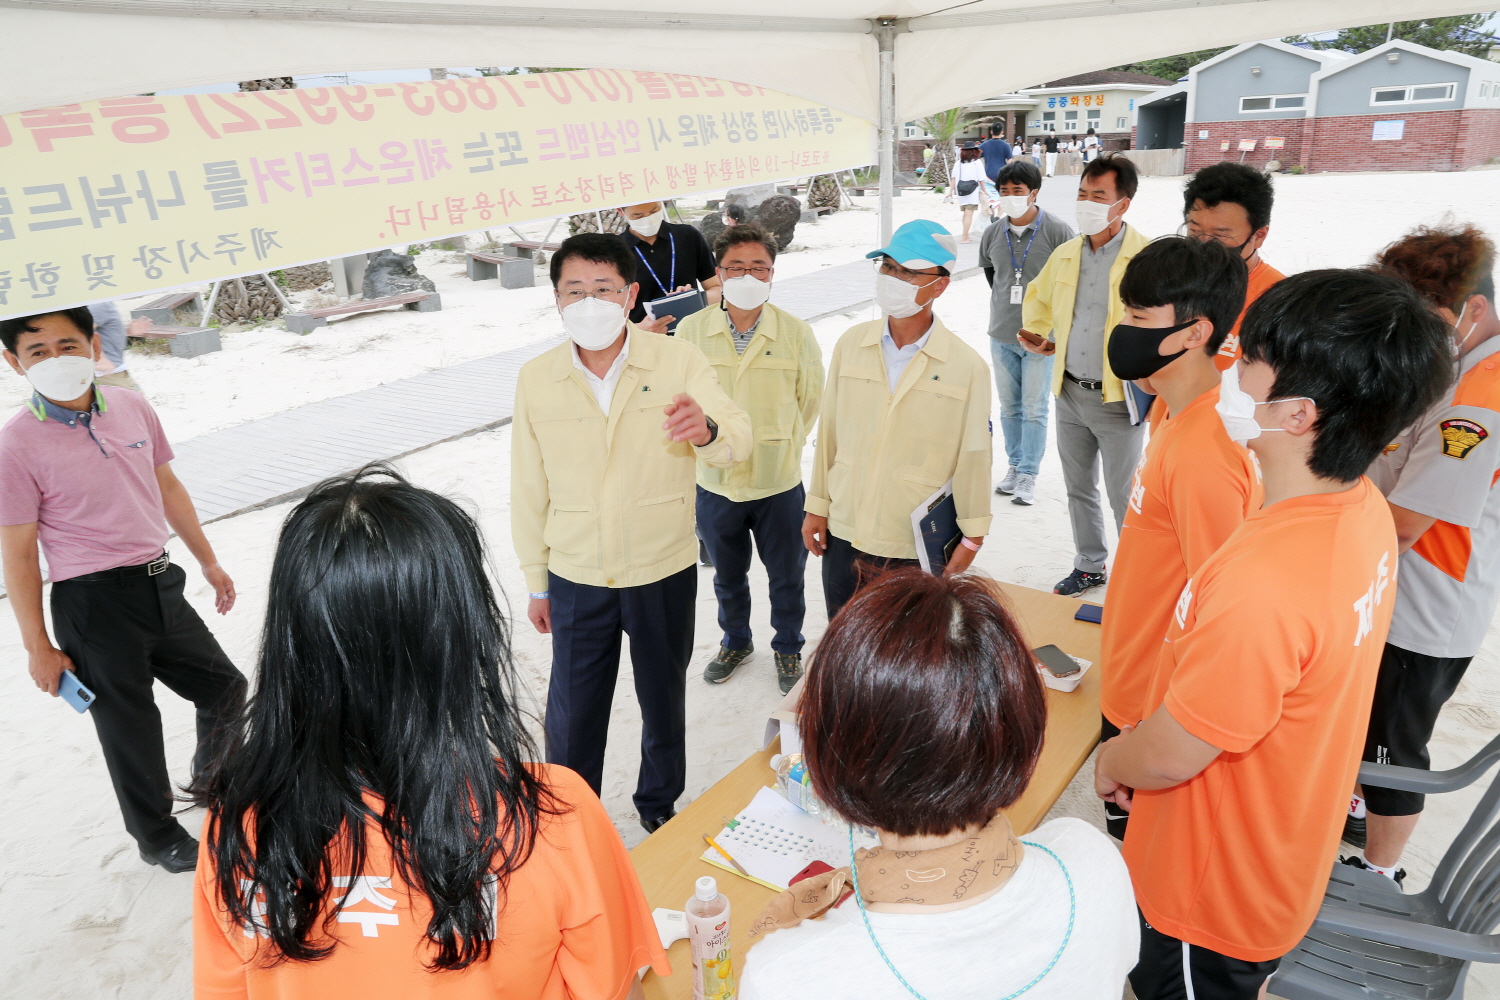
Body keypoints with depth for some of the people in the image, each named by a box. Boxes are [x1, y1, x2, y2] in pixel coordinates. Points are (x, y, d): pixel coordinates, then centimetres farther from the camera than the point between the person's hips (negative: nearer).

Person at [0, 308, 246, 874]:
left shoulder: (132, 408, 0)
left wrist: (208, 562, 18)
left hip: (159, 587, 5)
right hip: (93, 604, -5)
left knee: (226, 690, 16)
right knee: (130, 729, 11)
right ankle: (159, 838, 35)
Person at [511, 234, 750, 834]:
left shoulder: (678, 362, -10)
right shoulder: (536, 379, -5)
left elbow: (738, 441, -19)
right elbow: (530, 488, 2)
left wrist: (707, 430, -44)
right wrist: (536, 582, 7)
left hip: (664, 573, 0)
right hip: (576, 580, 1)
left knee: (664, 701, 19)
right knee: (571, 714, 11)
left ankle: (658, 802, 46)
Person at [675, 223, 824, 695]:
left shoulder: (797, 334, -11)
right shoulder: (691, 330, -8)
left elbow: (811, 403, 3)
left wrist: (780, 445, 8)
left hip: (779, 483, -1)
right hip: (714, 483, 1)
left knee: (786, 578, 16)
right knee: (728, 576, 22)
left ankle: (788, 648, 41)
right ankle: (735, 641, 47)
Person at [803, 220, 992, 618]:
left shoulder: (967, 367, -10)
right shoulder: (851, 344, -1)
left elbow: (973, 456, -4)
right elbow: (828, 432, 4)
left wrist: (972, 536, 1)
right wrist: (817, 505, 7)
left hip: (918, 547, -3)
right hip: (843, 536, 3)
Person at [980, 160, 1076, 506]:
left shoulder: (1057, 231, -11)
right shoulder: (992, 235, 2)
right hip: (1002, 336, 4)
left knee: (1034, 410, 1)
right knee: (1009, 406, 13)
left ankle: (1028, 475, 10)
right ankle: (1014, 465, 27)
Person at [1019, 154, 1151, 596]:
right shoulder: (1064, 255, 6)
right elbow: (1037, 297, 24)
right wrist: (1036, 334, 10)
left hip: (1118, 398, -6)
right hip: (1069, 393, 6)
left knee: (1124, 497, 3)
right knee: (1079, 488, 19)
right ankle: (1090, 566, 36)